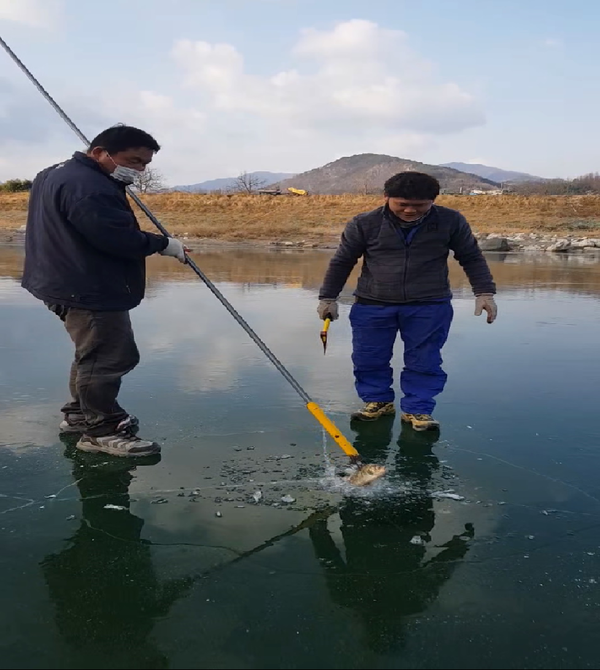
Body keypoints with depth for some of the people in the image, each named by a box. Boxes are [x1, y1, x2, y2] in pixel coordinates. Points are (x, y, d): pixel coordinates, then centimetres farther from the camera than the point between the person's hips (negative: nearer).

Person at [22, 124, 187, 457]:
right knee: (108, 358, -6)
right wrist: (162, 244, -14)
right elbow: (116, 237, -27)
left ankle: (79, 413, 32)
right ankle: (102, 431, 1)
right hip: (90, 290, -11)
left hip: (73, 286, 11)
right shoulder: (85, 185, -21)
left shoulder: (57, 174, 16)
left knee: (94, 355, 21)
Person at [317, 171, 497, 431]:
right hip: (372, 306, 1)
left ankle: (417, 409, 19)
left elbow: (472, 258, 7)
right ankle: (378, 401, 28)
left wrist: (484, 292, 0)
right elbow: (341, 262, 5)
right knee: (368, 360, 8)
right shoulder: (364, 224, -6)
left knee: (424, 362, 3)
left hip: (429, 307, 0)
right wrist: (328, 298, 6)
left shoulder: (451, 221, -4)